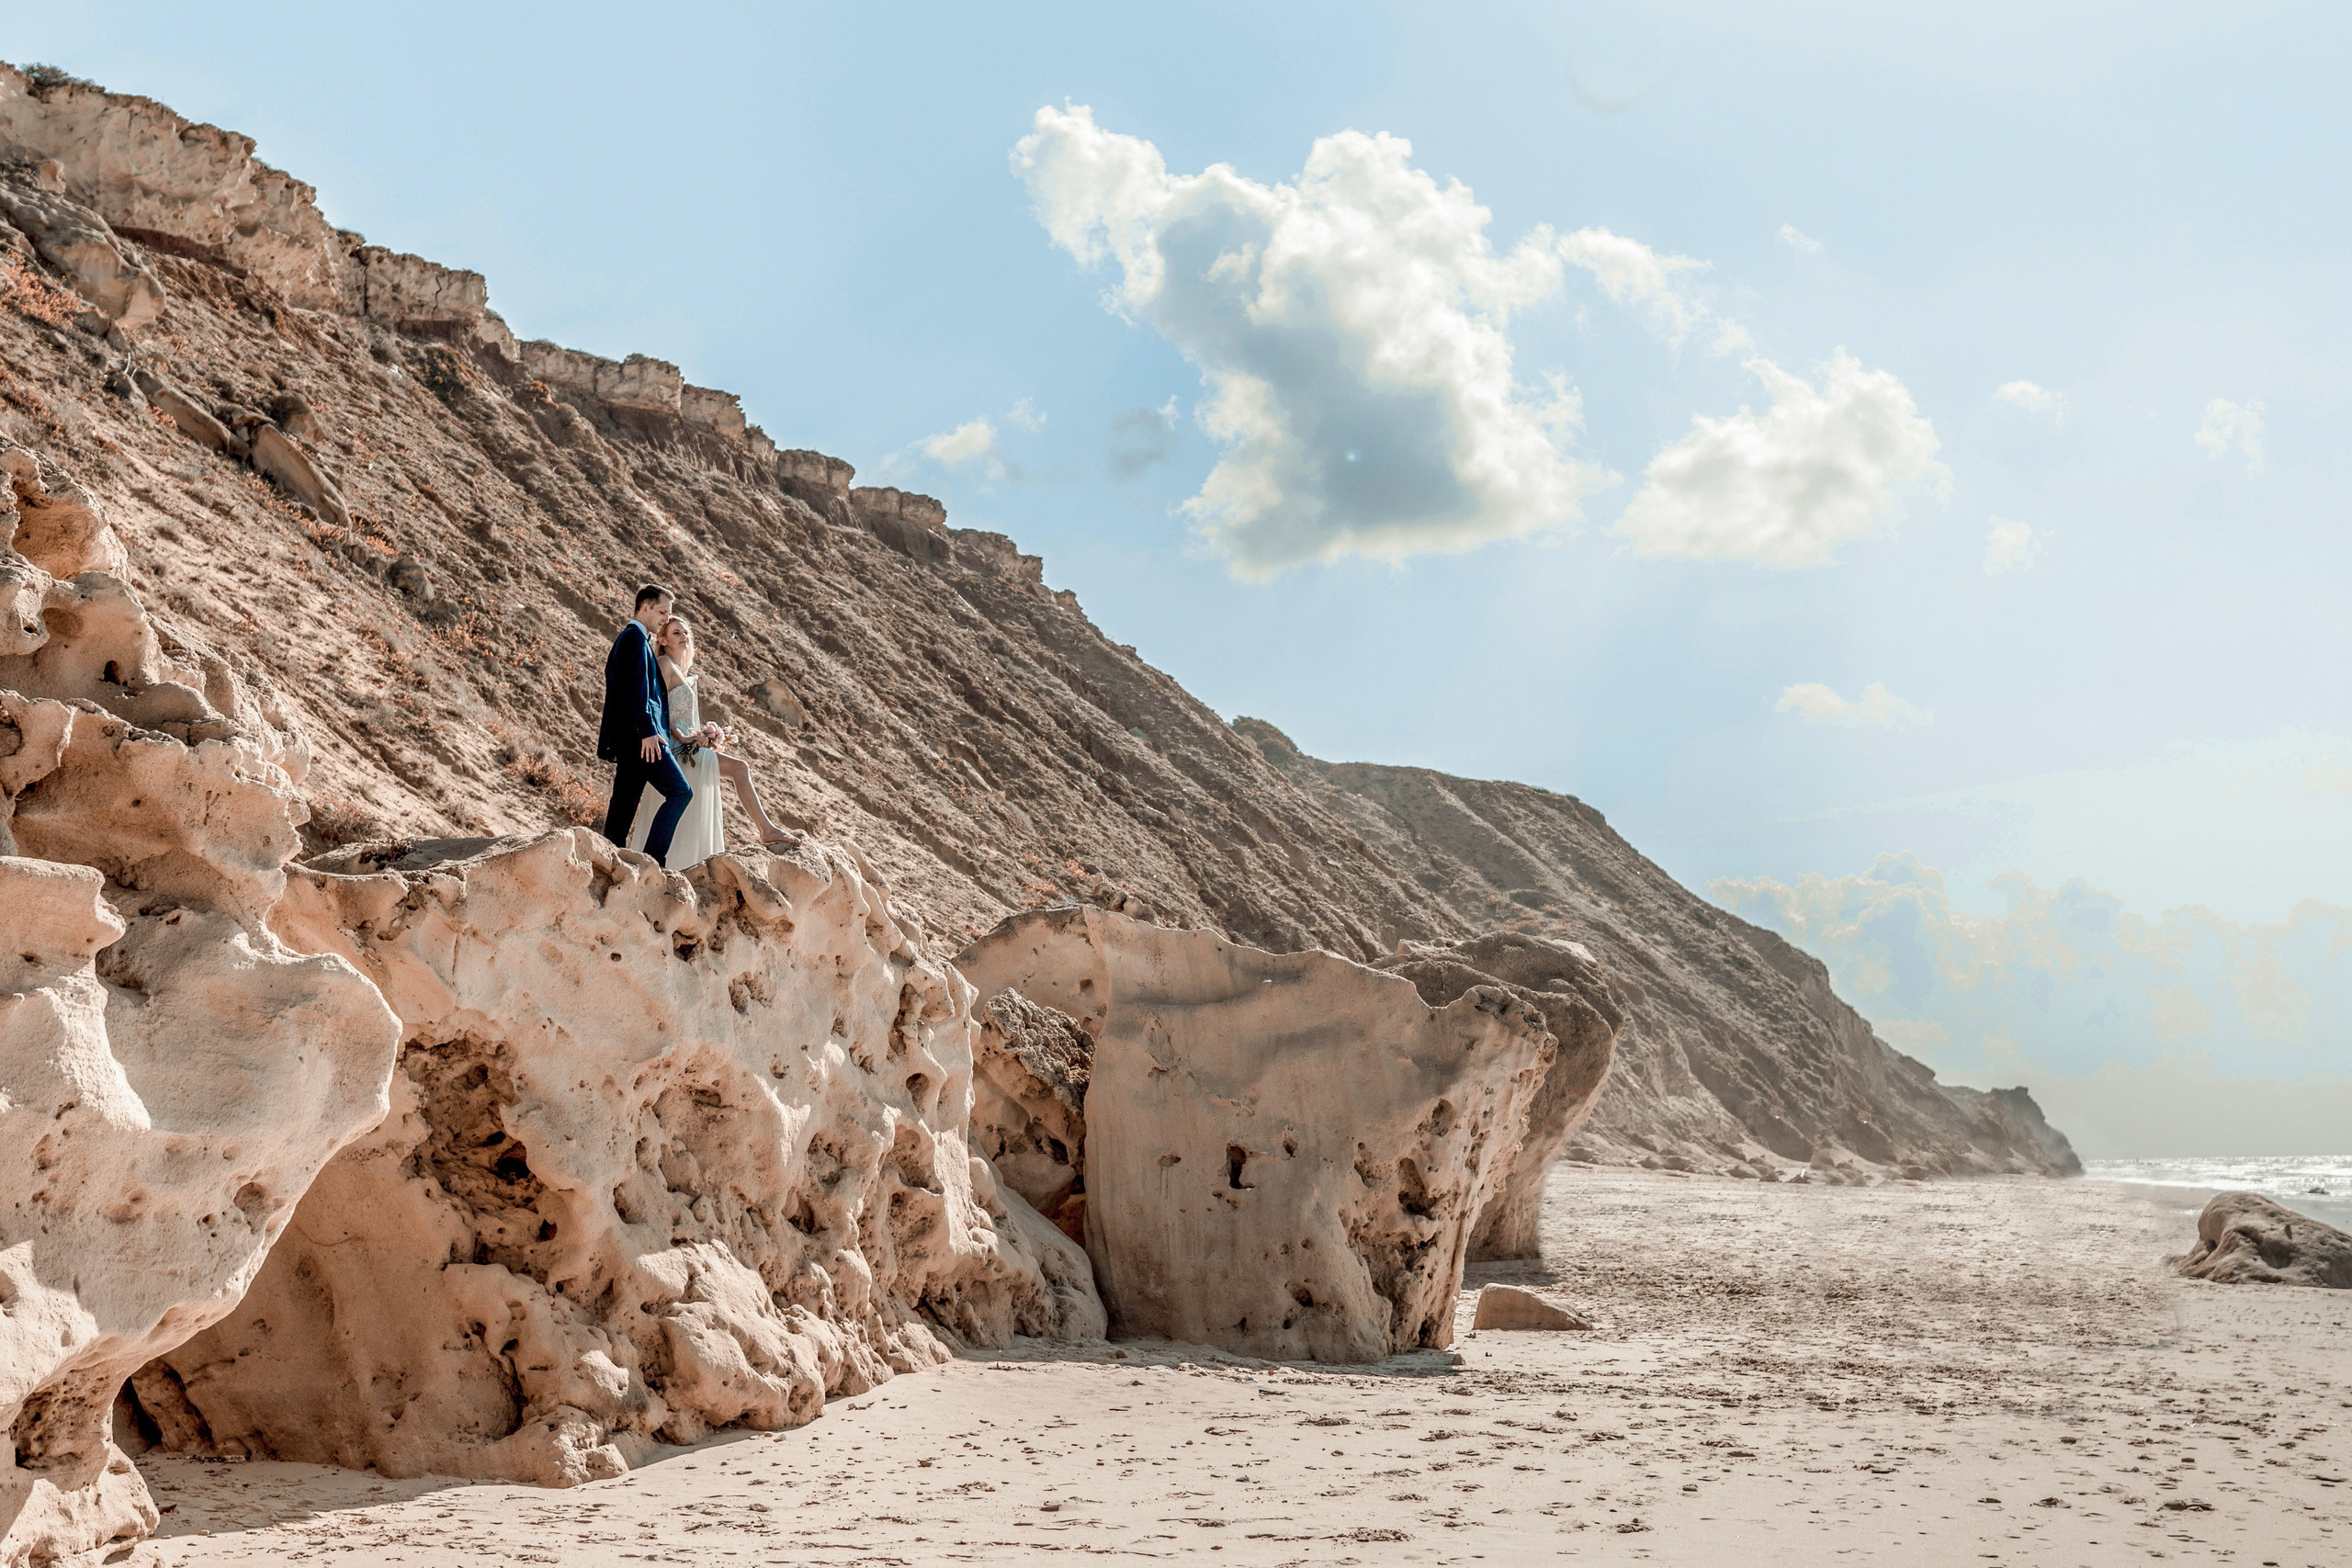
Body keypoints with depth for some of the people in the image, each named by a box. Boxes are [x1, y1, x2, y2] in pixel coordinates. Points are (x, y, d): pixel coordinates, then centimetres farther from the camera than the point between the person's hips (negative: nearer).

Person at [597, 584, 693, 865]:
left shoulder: (631, 637, 26)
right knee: (680, 792, -12)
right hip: (639, 736, -11)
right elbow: (636, 687, -17)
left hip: (628, 738, 11)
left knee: (623, 808, 7)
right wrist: (647, 731, -22)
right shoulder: (636, 636, -6)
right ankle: (652, 861, -16)